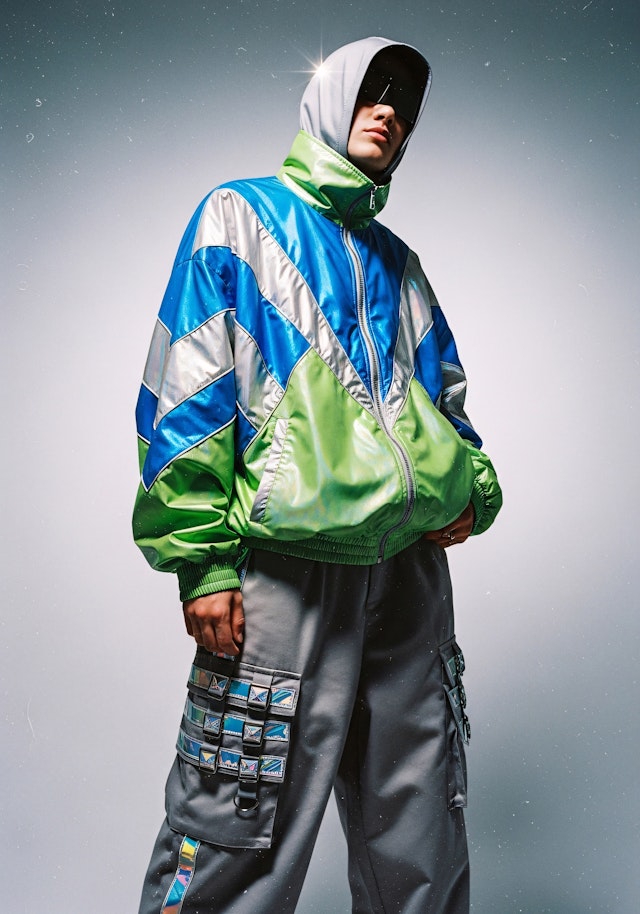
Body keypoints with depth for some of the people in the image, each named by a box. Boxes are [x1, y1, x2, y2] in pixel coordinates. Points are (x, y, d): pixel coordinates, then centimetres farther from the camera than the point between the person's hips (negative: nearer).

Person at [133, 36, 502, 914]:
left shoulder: (397, 259, 22)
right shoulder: (242, 215, 7)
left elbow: (445, 394, 25)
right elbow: (187, 385, -4)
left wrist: (474, 489, 3)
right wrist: (202, 557, -13)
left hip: (410, 559, 6)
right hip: (288, 556, -5)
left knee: (418, 828, 14)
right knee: (239, 839, -2)